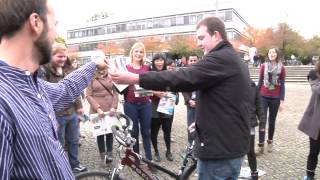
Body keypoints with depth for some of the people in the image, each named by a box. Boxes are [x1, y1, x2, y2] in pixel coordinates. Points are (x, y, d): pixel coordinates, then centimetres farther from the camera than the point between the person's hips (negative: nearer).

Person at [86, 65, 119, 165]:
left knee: (110, 131, 6)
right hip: (97, 111, -1)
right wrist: (98, 108, -14)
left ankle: (109, 153, 21)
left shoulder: (111, 77, 5)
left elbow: (115, 93, 4)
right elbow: (88, 95, -5)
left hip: (110, 109, 1)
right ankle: (102, 155, 21)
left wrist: (114, 107, -8)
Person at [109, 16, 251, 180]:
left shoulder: (221, 59, -18)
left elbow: (183, 78, -28)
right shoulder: (233, 59, 15)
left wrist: (135, 78, -27)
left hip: (219, 149, -10)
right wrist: (203, 121, 18)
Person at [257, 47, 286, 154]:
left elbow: (282, 85, 1)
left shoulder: (281, 68, 0)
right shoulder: (263, 66, 1)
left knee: (272, 121, 10)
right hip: (263, 97, 0)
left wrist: (282, 101, -3)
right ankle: (260, 145, 2)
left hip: (275, 98, 0)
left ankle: (270, 142, 26)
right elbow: (260, 82, 5)